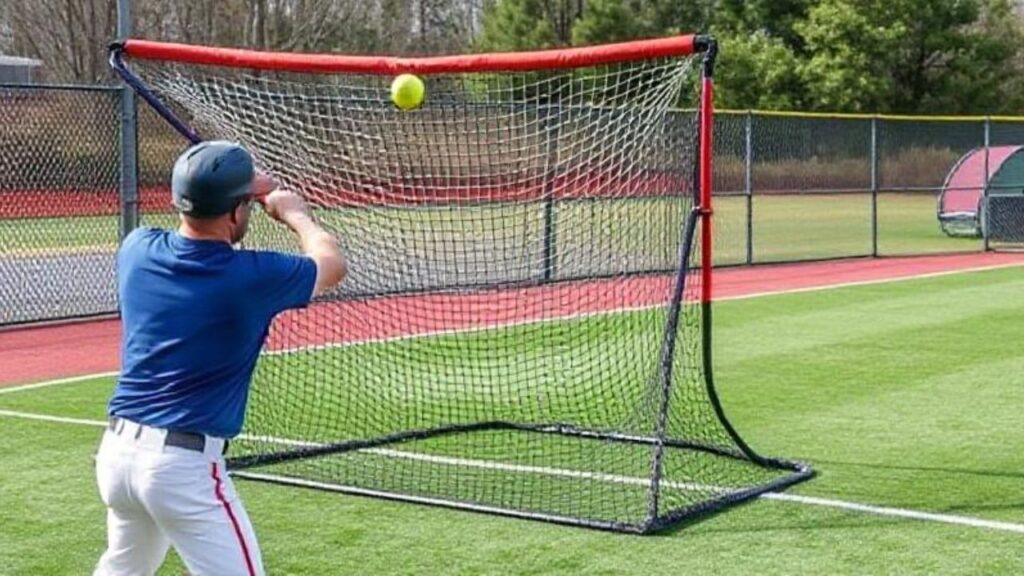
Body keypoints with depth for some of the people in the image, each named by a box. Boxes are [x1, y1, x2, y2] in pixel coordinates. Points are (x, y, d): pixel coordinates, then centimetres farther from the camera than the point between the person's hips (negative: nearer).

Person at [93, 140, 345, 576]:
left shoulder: (137, 250, 0)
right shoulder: (250, 277, -13)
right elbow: (331, 264, 7)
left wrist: (231, 190, 28)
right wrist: (295, 213, 23)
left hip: (116, 450, 7)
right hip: (183, 464, -7)